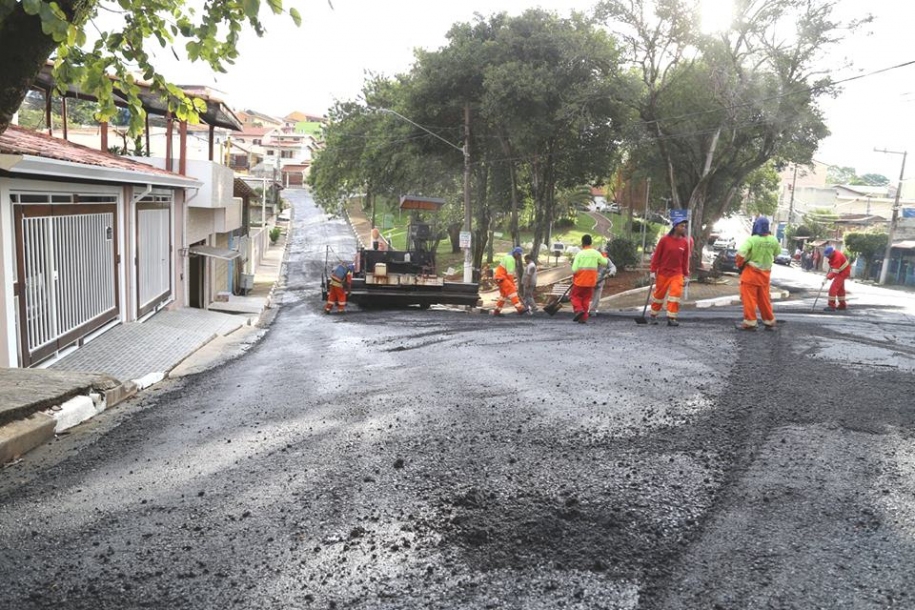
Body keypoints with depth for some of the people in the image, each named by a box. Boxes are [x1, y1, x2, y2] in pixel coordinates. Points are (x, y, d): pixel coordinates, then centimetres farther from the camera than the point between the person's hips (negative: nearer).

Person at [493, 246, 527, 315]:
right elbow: (510, 273, -17)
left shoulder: (513, 259, 20)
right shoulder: (510, 259, -13)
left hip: (502, 277, 11)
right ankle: (519, 308, -33)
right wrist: (513, 285, -13)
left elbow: (511, 274, 17)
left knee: (504, 294, 15)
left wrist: (512, 285, 10)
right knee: (512, 290, -21)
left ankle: (496, 311, 22)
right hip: (500, 277, -11)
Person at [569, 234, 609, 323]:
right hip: (591, 281, 3)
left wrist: (574, 273, 6)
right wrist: (605, 258, 33)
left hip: (580, 281, -3)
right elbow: (605, 263, 13)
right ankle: (583, 318, 9)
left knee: (575, 296, 13)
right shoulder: (596, 253, -2)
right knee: (586, 299, 13)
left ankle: (578, 309, -11)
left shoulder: (580, 254, -12)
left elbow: (574, 269, -15)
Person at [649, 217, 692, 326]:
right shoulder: (665, 239, -9)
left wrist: (686, 275, 8)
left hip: (677, 274, 2)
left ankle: (671, 318, -6)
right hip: (663, 273, -2)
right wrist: (653, 271, -6)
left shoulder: (685, 242, 0)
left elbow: (685, 259, 7)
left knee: (675, 294, -11)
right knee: (659, 294, 9)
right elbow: (656, 256, -5)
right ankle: (653, 316, 27)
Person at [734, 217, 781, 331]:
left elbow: (741, 253, -24)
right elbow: (777, 253, 15)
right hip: (765, 273, 5)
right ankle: (769, 321, 23)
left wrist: (739, 265, -8)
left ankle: (750, 322, 1)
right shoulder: (773, 240, -2)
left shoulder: (752, 239, -17)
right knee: (764, 298, 16)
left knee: (749, 298, 1)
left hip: (751, 272, -5)